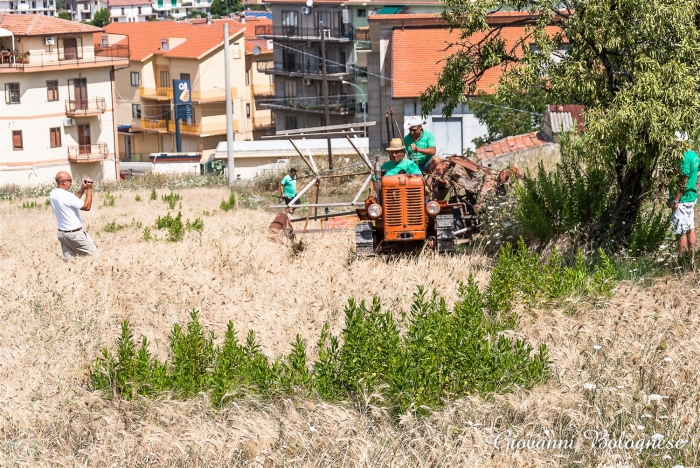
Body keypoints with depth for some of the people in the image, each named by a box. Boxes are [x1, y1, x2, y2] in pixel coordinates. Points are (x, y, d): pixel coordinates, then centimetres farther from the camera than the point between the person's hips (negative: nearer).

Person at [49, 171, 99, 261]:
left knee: (68, 260, 6)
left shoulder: (53, 195, 3)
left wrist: (82, 190, 6)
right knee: (95, 257, 1)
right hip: (75, 234, -8)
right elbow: (87, 207, -17)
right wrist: (89, 189, -12)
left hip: (62, 233, 8)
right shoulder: (66, 196, -23)